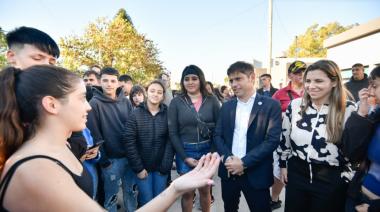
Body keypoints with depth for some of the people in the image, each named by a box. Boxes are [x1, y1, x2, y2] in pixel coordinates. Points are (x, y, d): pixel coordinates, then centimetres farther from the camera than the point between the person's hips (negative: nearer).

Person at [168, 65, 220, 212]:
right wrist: (185, 157, -10)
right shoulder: (176, 102, -4)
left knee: (205, 189, 18)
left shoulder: (211, 100, -1)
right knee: (187, 192, 12)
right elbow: (172, 132, -5)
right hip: (185, 151, -1)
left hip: (207, 150, 1)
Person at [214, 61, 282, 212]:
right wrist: (227, 158, -13)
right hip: (229, 171, 4)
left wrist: (244, 162, -18)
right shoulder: (226, 106, 6)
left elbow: (272, 140, -14)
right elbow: (218, 135, 4)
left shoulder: (271, 105, -8)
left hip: (256, 174, -4)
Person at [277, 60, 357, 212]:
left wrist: (348, 180, -4)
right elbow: (284, 137, 5)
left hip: (331, 180, -2)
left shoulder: (348, 110, -11)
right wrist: (283, 164, 9)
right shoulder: (295, 105, -4)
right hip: (296, 174, 2)